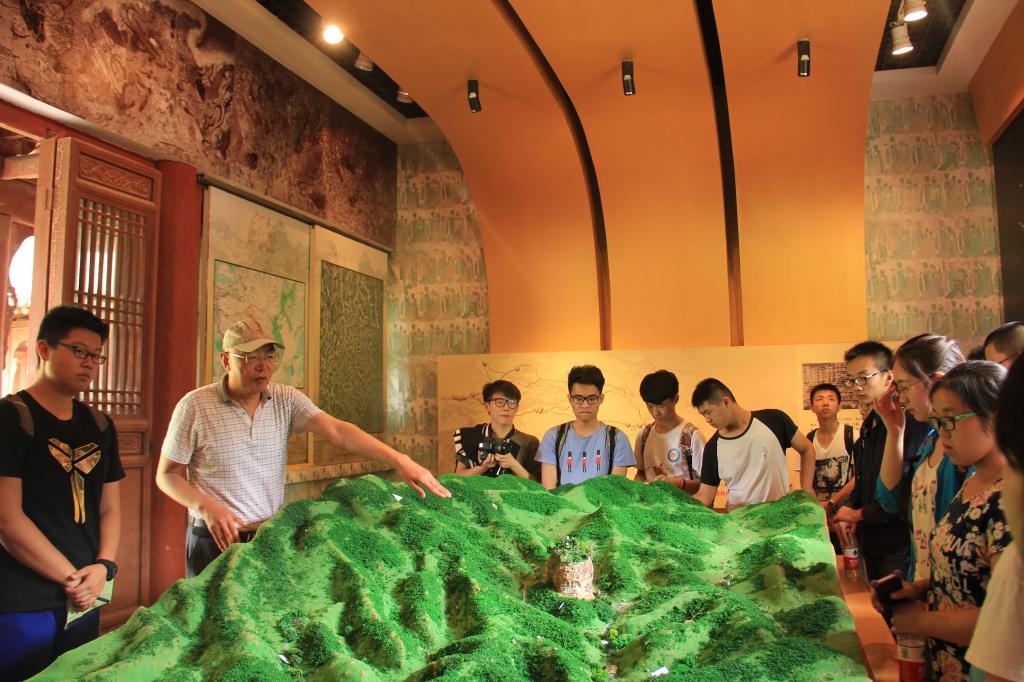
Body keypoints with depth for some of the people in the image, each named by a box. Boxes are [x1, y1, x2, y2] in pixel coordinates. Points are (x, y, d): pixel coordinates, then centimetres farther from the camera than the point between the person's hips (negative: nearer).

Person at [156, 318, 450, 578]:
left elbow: (337, 431, -15)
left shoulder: (286, 400, -2)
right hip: (217, 539, -3)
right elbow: (167, 475, -3)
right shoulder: (195, 406, -9)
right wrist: (206, 506, -22)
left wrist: (400, 460, -28)